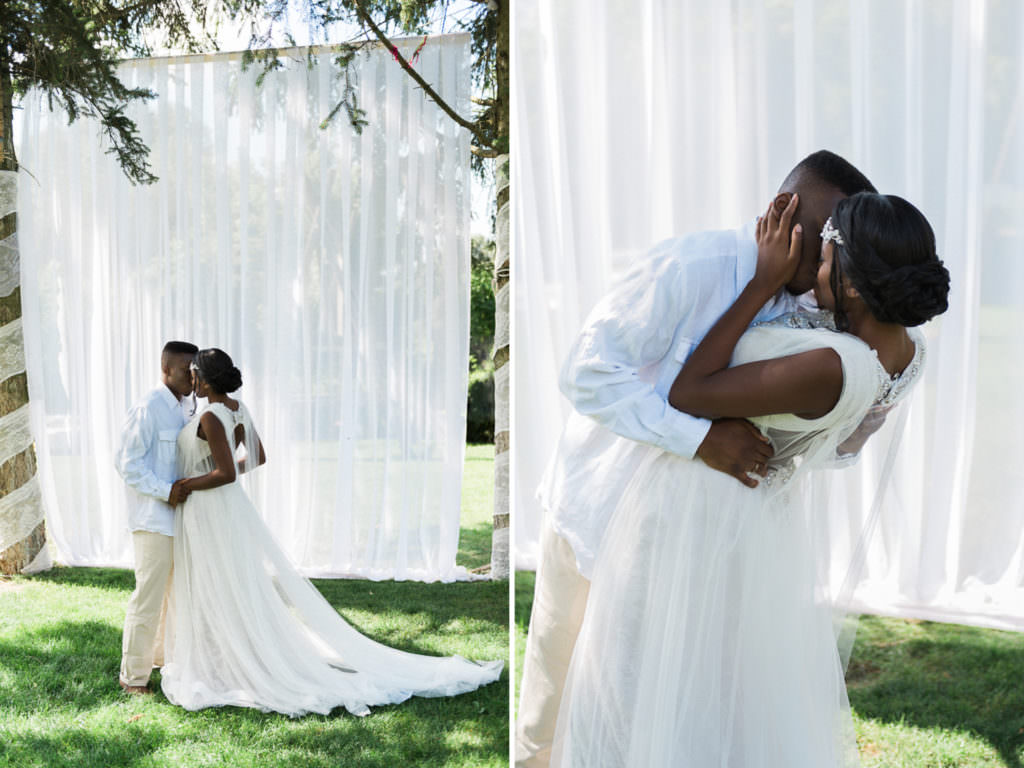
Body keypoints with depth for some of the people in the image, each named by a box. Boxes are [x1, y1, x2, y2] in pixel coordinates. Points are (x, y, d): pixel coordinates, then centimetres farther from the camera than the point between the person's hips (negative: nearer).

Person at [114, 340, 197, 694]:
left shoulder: (182, 409, 12)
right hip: (154, 519, -9)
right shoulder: (147, 409, -15)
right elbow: (127, 463, -17)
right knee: (149, 596, -3)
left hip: (179, 516, 9)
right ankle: (133, 675, 9)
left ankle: (164, 655, 37)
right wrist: (166, 490, -22)